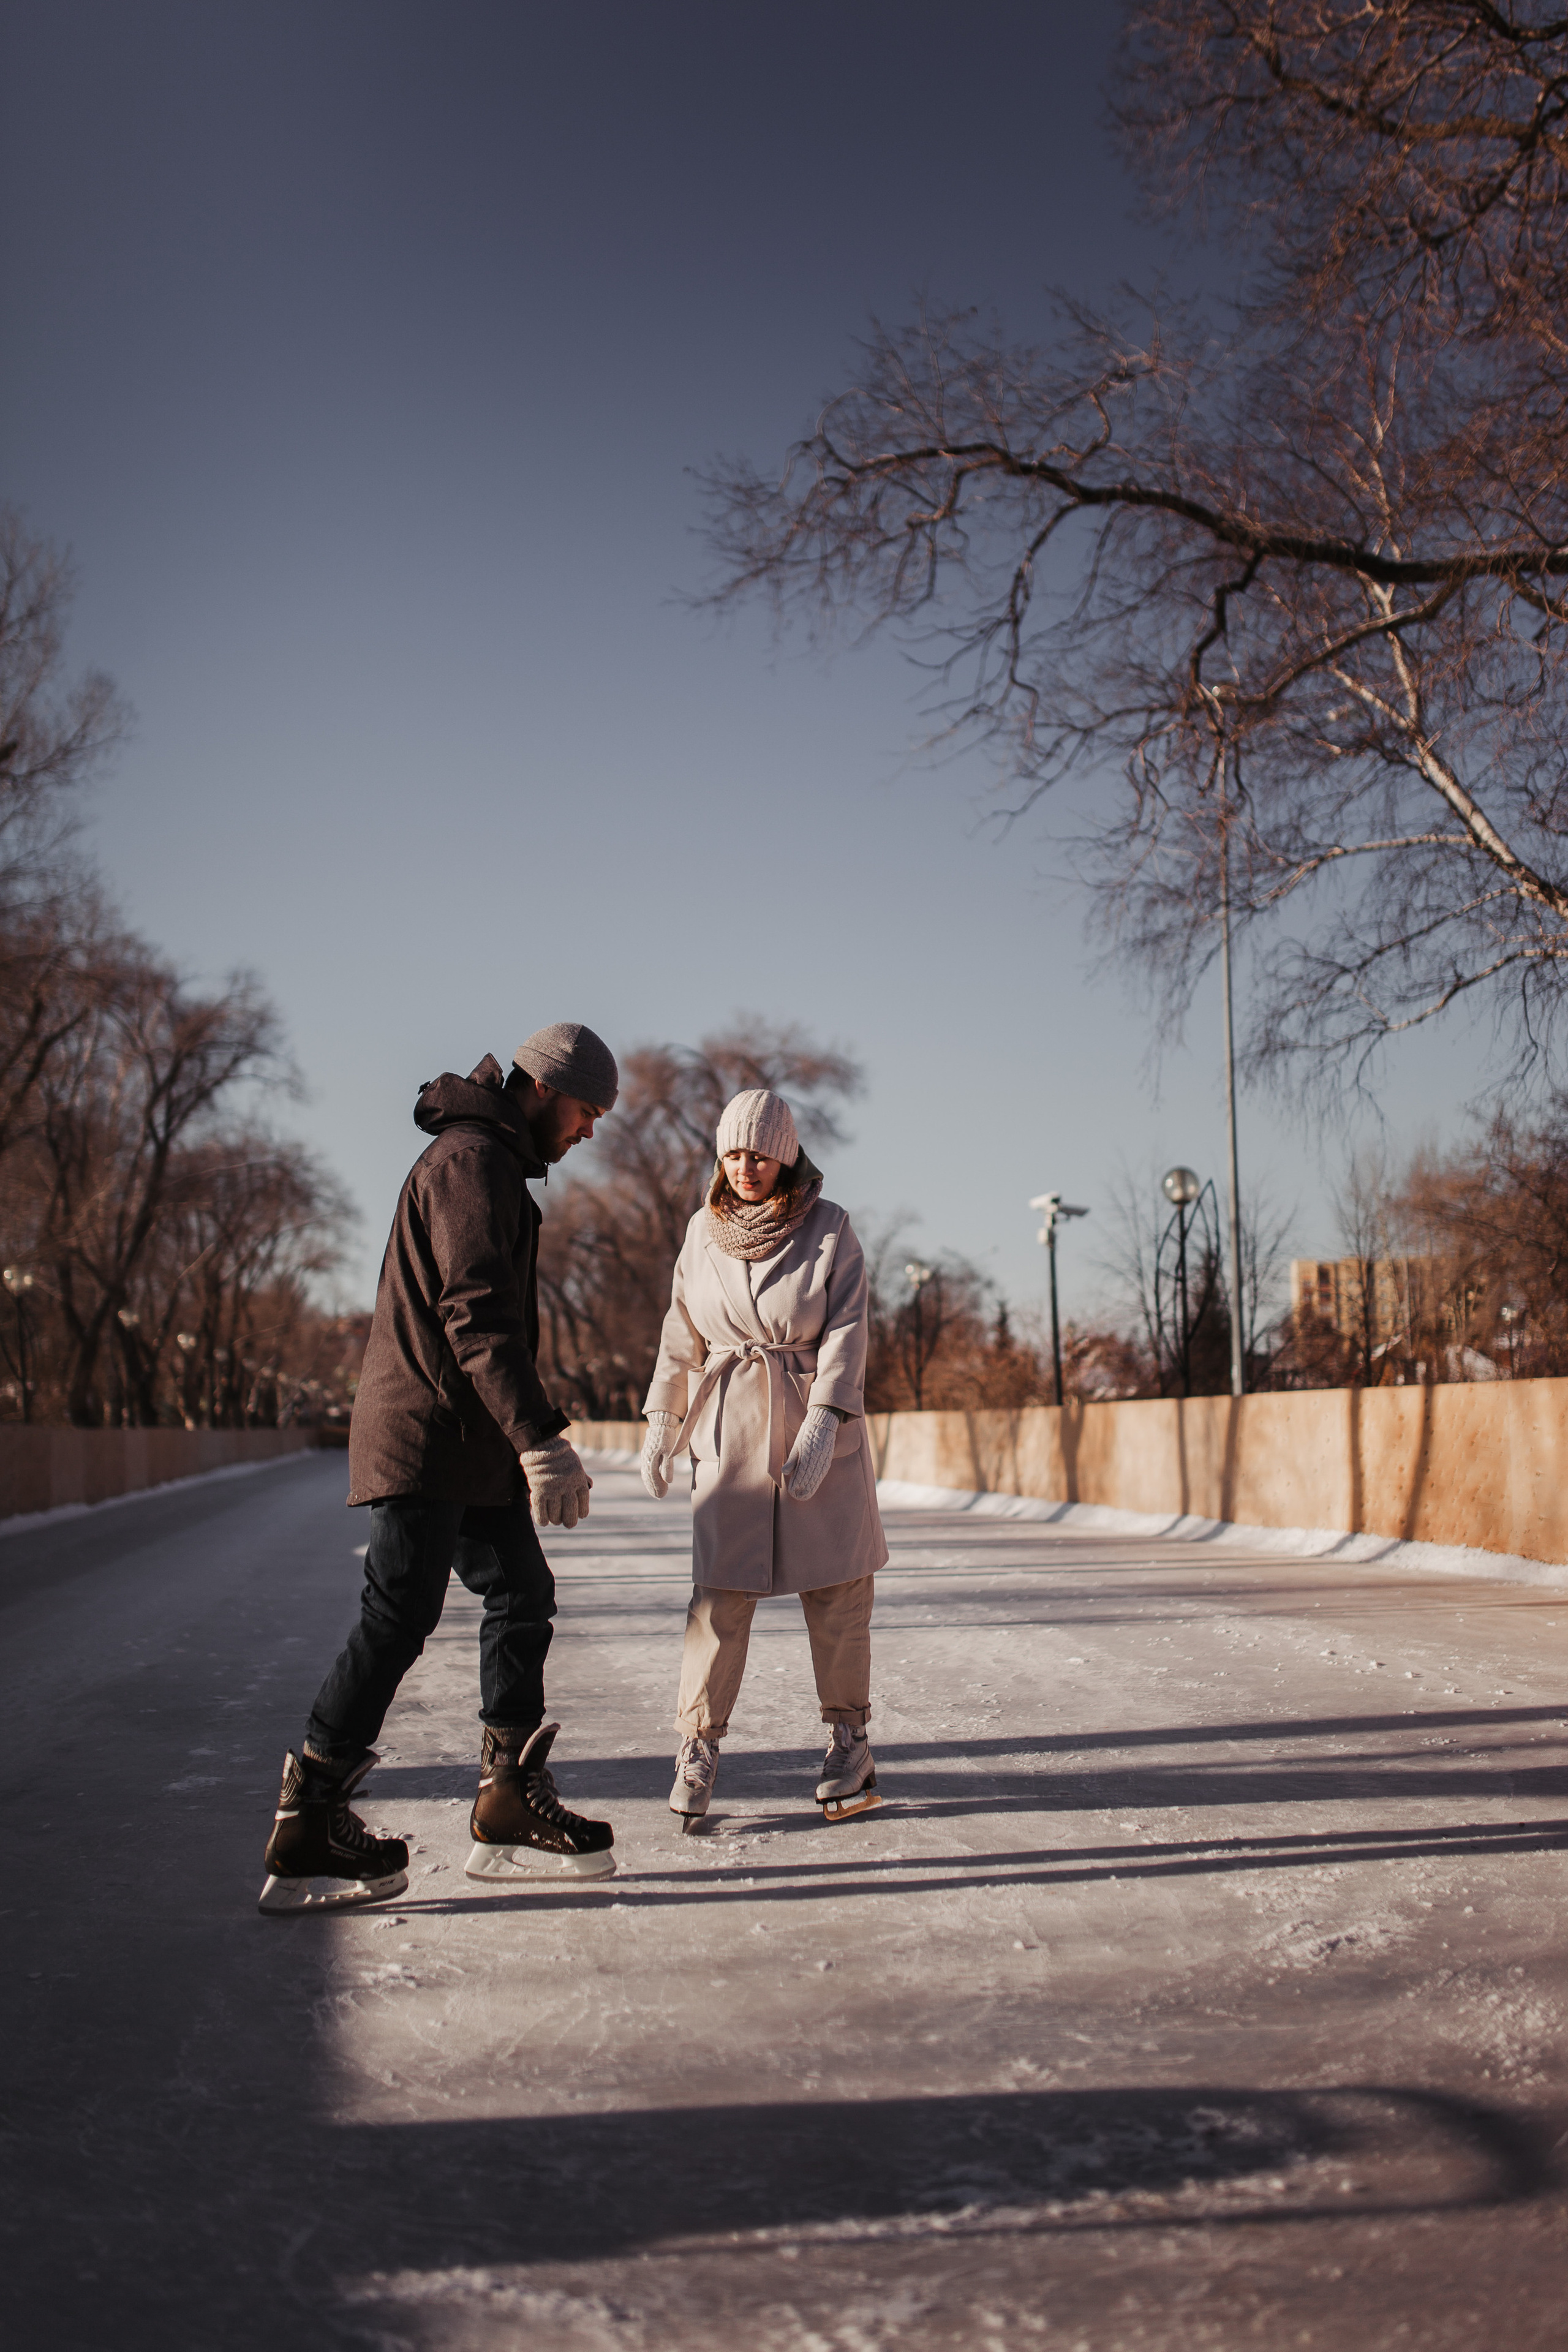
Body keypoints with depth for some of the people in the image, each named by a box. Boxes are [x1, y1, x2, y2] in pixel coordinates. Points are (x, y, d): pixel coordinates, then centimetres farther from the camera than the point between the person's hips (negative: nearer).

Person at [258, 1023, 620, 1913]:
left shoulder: (496, 1165, 21)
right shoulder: (472, 1162, -13)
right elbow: (477, 1316, -23)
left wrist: (525, 1440, 25)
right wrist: (541, 1439, -29)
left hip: (473, 1447, 11)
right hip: (428, 1440, -11)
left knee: (522, 1596, 11)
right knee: (398, 1619, -10)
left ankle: (510, 1807, 17)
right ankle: (307, 1835, -5)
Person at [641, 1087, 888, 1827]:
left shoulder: (829, 1227, -1)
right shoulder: (704, 1231, 7)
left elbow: (847, 1329, -7)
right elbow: (681, 1336, 14)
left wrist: (823, 1421, -18)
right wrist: (661, 1423, 11)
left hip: (819, 1422, -1)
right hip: (730, 1430, 1)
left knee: (838, 1585, 1)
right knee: (721, 1587, -7)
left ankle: (849, 1739, 16)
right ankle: (699, 1744, 3)